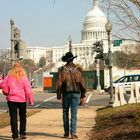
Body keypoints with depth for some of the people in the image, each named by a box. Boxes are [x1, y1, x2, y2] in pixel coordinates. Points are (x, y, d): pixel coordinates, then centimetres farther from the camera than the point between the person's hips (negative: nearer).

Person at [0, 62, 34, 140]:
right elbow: (28, 90, -7)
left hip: (11, 99, 0)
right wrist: (31, 100, -2)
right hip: (22, 100, 0)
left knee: (13, 117, 4)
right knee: (23, 117, 17)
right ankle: (22, 133, 19)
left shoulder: (9, 77, -1)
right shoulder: (24, 78, -5)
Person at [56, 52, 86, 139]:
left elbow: (59, 83, -5)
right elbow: (82, 82, -2)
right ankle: (73, 133, -4)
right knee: (74, 114, 1)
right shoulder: (77, 69, -1)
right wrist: (83, 95, 3)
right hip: (76, 93, 0)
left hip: (65, 93, 0)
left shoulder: (62, 69, -3)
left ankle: (66, 132, 15)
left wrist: (59, 96, -1)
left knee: (65, 113, 13)